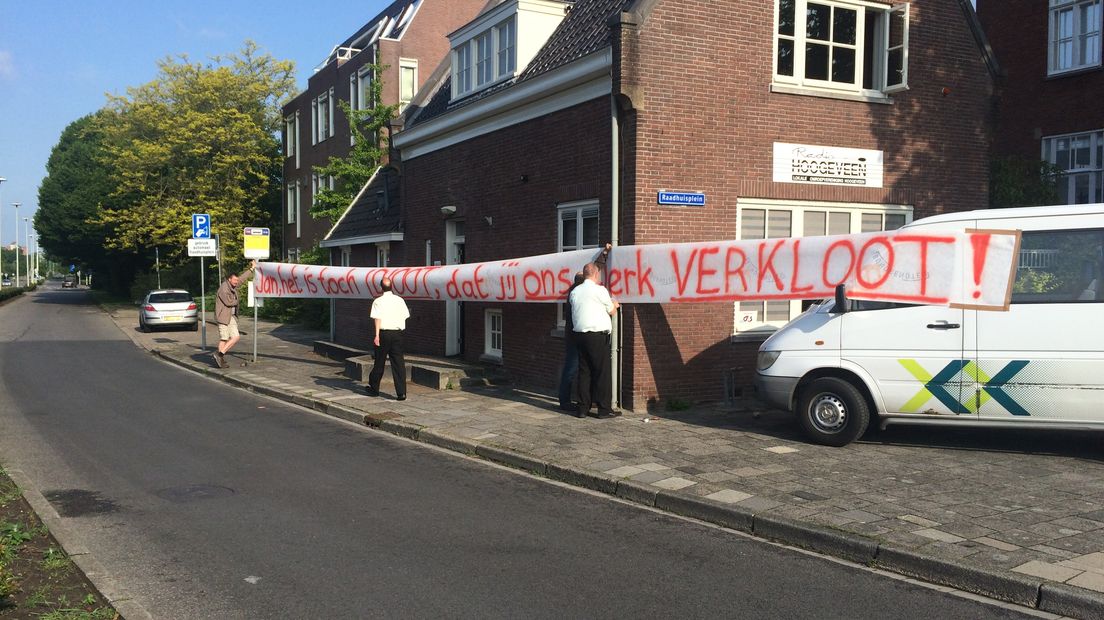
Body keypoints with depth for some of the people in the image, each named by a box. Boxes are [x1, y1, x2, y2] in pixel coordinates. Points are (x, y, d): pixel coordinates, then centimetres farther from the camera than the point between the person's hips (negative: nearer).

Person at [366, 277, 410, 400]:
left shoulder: (378, 301, -5)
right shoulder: (400, 300, 4)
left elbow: (377, 318, -13)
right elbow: (405, 316, 7)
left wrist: (377, 335, -16)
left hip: (384, 333, -2)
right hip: (398, 333, 2)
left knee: (379, 362, 11)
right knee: (399, 363, 2)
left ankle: (374, 389, 25)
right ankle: (401, 392, -3)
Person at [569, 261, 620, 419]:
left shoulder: (575, 292, 10)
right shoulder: (599, 290, -7)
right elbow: (611, 311, 3)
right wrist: (614, 305, 28)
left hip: (580, 333, 6)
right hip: (598, 335, -6)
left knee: (584, 371, 9)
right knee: (602, 371, 0)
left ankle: (583, 408, 10)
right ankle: (604, 408, 2)